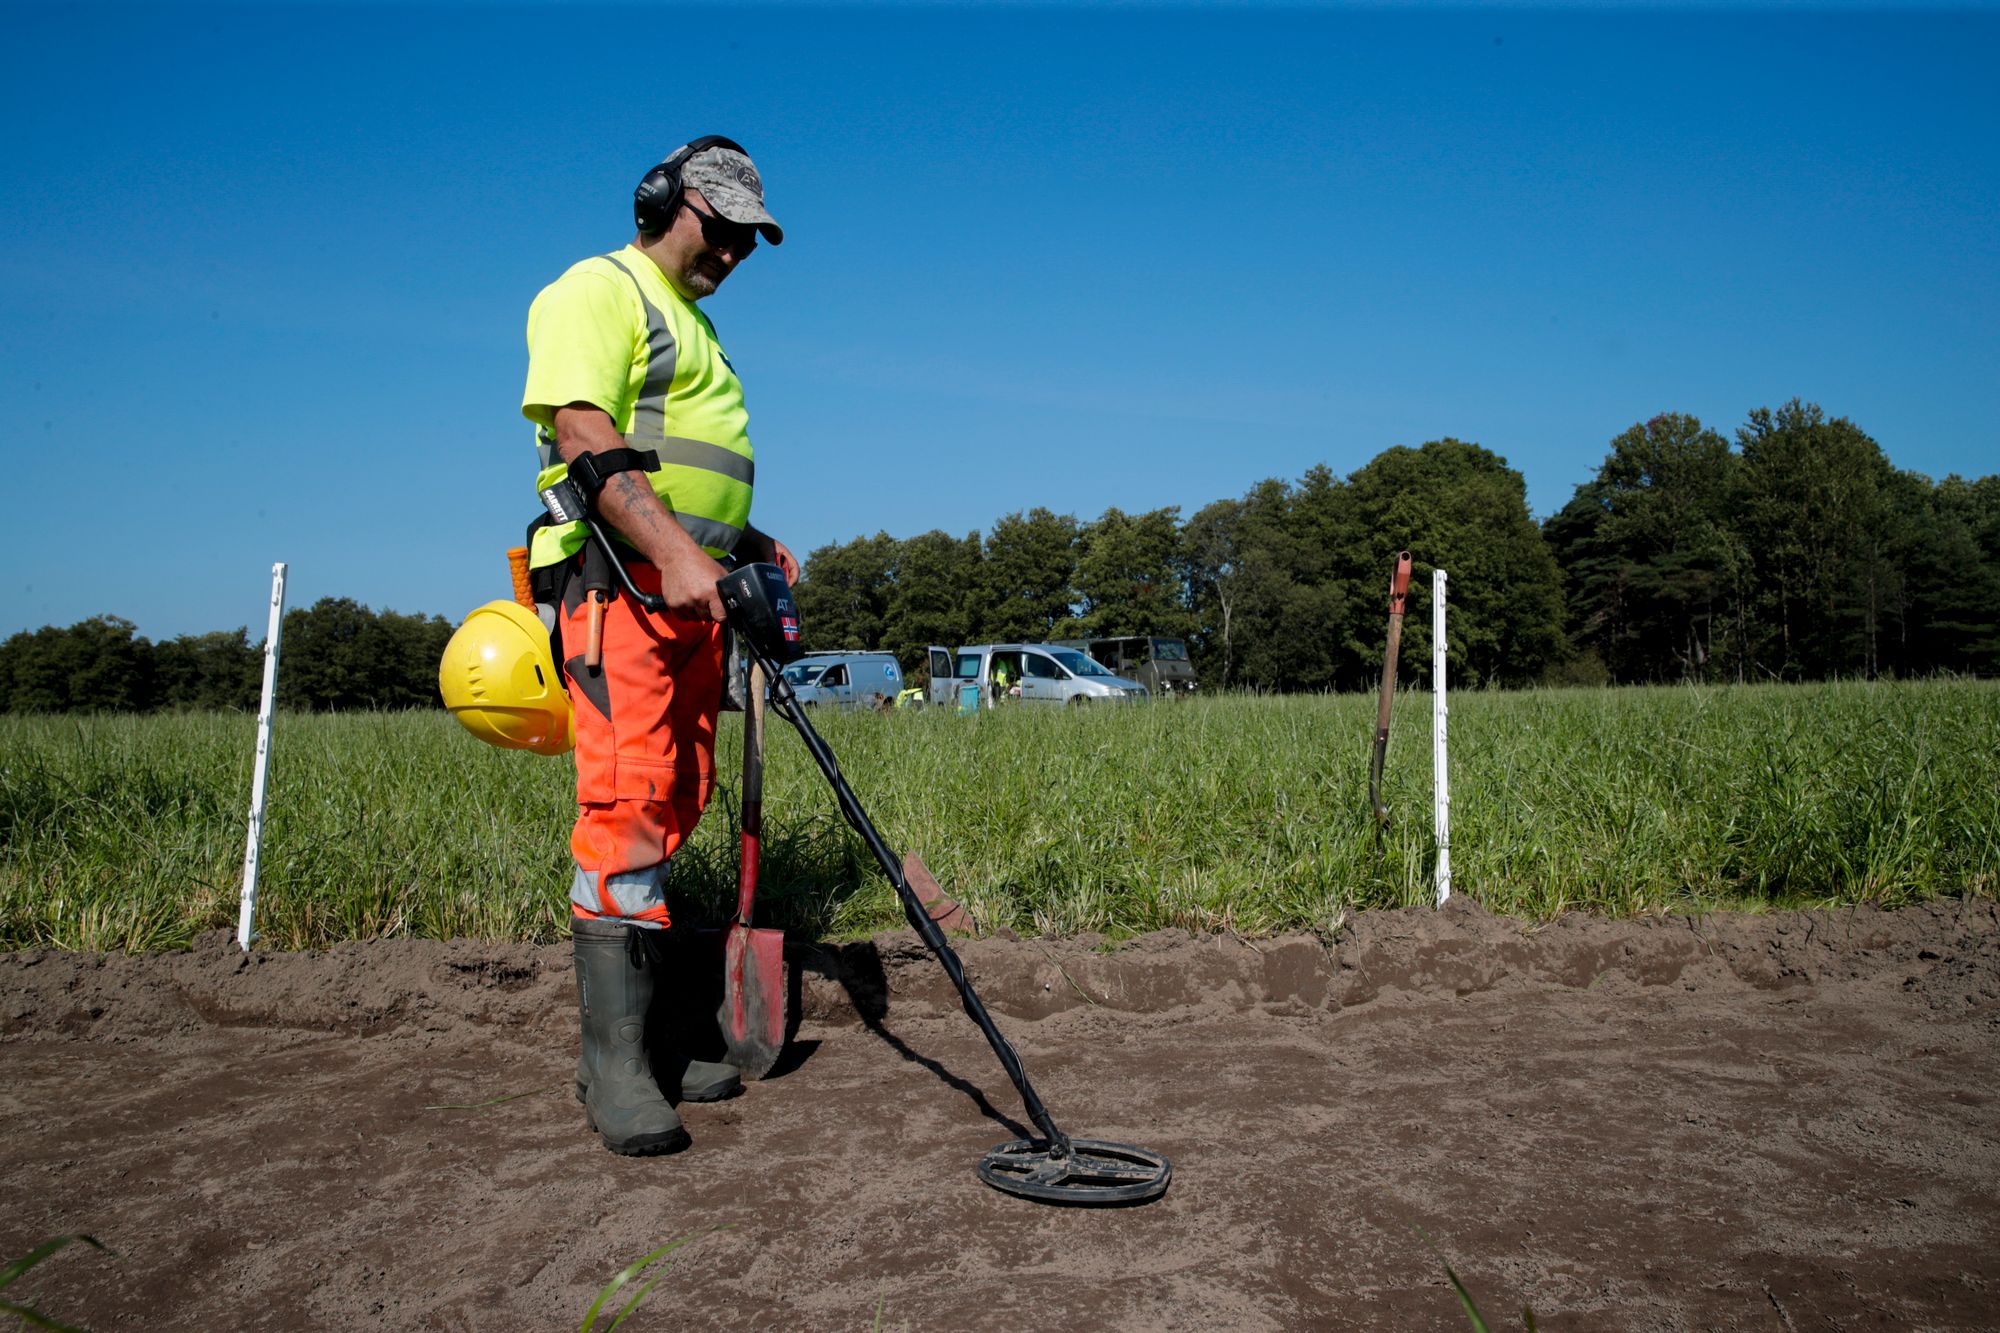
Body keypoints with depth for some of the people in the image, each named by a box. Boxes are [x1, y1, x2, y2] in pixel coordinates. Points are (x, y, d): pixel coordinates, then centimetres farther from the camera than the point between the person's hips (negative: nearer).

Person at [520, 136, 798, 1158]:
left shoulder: (694, 325, 30)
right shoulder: (600, 290, 1)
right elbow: (581, 433, -16)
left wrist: (751, 547, 18)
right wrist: (671, 551, -26)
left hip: (690, 587, 9)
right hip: (618, 578, -9)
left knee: (674, 808, 5)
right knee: (627, 804, -16)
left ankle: (634, 1043, 12)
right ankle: (615, 1068, -12)